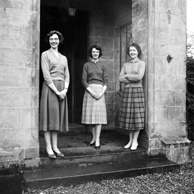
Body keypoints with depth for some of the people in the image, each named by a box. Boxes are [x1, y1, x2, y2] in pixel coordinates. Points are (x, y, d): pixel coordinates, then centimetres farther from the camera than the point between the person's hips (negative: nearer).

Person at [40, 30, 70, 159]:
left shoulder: (64, 58, 18)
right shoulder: (45, 54, 2)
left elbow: (67, 75, 11)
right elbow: (46, 75, -9)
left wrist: (65, 90, -6)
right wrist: (56, 91, -15)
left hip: (62, 89, 5)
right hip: (50, 88, -5)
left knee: (58, 117, 6)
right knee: (49, 116, -4)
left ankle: (55, 147, 12)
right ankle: (48, 148, 2)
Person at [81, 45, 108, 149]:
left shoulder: (103, 65, 9)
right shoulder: (86, 65, 7)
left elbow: (106, 81, 4)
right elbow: (84, 80, 0)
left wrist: (102, 93, -10)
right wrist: (92, 92, -11)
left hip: (100, 90, 0)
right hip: (89, 91, 1)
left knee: (98, 115, -6)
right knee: (90, 115, 2)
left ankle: (97, 140, -4)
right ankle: (94, 137, 16)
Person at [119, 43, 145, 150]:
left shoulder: (141, 63, 1)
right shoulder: (125, 65, 13)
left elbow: (139, 77, -15)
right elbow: (120, 79, 2)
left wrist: (127, 76, -4)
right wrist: (133, 79, -9)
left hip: (137, 91, -4)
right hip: (126, 92, 4)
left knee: (136, 117, -1)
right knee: (128, 117, 6)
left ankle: (135, 141, 9)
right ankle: (130, 140, 17)